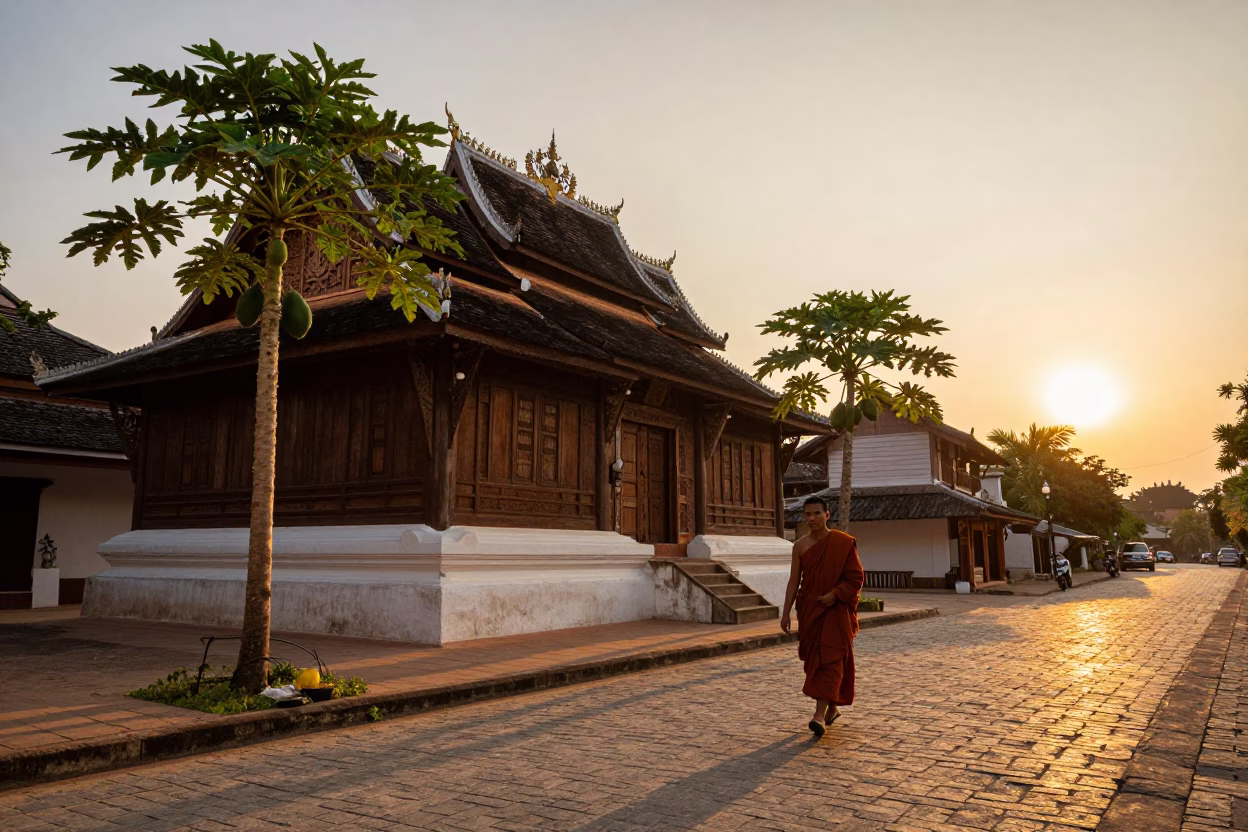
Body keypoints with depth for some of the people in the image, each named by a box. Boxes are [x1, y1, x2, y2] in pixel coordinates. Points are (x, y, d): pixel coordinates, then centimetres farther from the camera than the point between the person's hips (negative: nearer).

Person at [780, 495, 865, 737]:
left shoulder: (843, 543, -7)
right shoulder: (800, 546, 4)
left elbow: (856, 577, -6)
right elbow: (794, 581, 5)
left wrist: (834, 594, -18)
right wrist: (786, 613, 1)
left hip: (835, 610, -4)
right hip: (808, 610, 5)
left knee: (829, 659, -12)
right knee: (813, 659, 11)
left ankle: (820, 715, -17)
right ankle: (832, 707, 29)